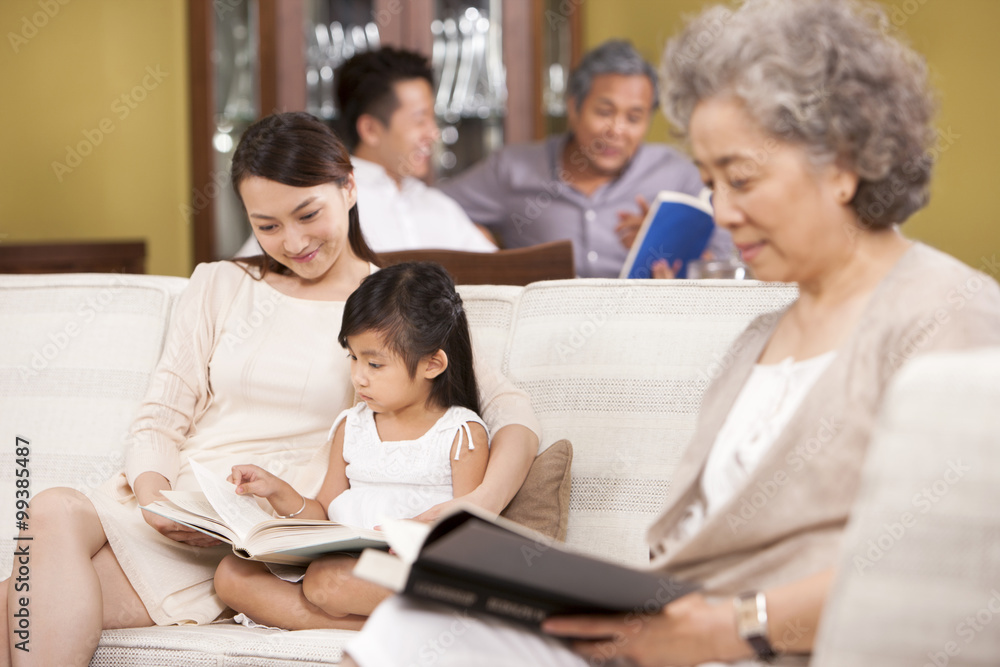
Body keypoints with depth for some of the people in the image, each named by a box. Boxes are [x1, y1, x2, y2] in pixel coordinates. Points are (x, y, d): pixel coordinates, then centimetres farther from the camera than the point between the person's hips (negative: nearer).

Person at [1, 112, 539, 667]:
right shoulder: (219, 287, 19)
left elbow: (510, 411, -1)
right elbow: (159, 419, 13)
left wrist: (477, 504, -23)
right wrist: (154, 498, -11)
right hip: (172, 504, 4)